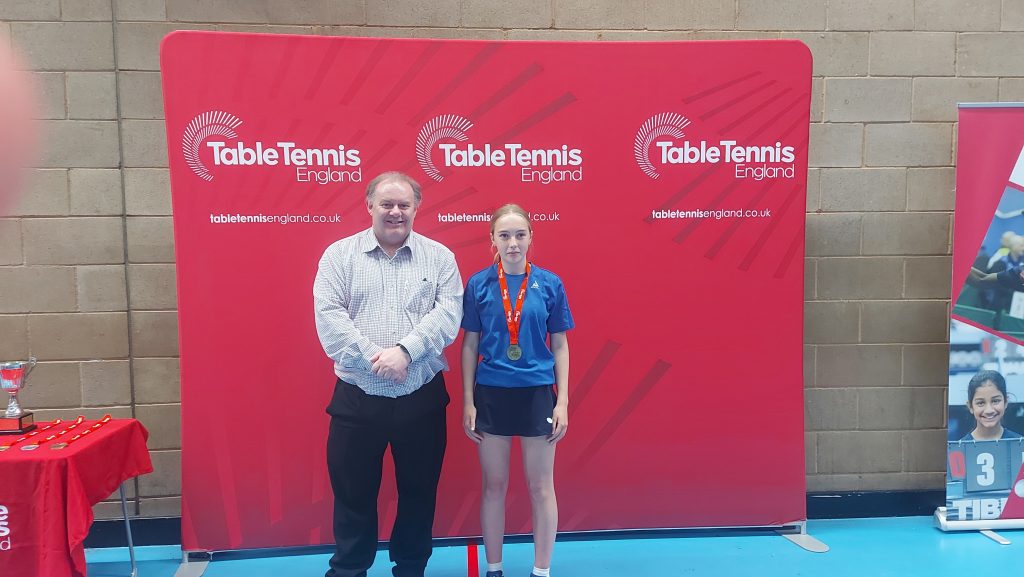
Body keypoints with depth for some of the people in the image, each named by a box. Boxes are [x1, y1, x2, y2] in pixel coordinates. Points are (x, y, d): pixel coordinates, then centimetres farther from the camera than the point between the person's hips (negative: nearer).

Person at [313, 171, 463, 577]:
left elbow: (448, 313, -7)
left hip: (421, 398, 1)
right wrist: (372, 357, -18)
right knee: (353, 493, 11)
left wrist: (405, 350, -20)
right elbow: (329, 316, -8)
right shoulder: (340, 254, 2)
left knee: (418, 491, 13)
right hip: (357, 398, 0)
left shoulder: (440, 257, 4)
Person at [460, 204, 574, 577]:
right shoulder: (478, 284, -2)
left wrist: (563, 401, -2)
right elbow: (470, 344, 2)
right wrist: (468, 402, 0)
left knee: (541, 487, 10)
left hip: (537, 394, 0)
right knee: (494, 486, 12)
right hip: (491, 394, 0)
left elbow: (560, 345, 2)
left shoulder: (549, 284, -2)